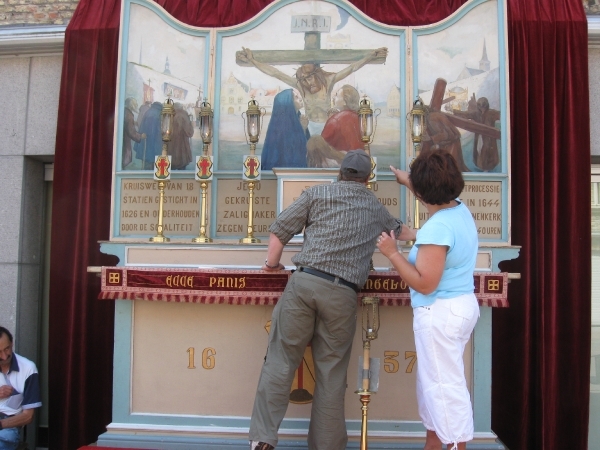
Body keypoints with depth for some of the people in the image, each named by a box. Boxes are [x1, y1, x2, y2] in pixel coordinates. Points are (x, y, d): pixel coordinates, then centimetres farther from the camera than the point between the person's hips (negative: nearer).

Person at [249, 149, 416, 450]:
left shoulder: (317, 193, 11)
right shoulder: (375, 207, 22)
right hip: (343, 294, 2)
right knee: (331, 375, 9)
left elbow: (279, 231, 4)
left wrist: (272, 263, 22)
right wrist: (418, 234, 68)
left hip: (304, 282, -1)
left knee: (280, 361, 4)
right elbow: (398, 229, 45)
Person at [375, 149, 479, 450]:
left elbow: (425, 284, -24)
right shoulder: (460, 210, 4)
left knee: (446, 385, 0)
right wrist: (407, 181, 41)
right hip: (462, 305, 10)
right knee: (433, 380, 21)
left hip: (440, 313, -10)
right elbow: (436, 196, 30)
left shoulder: (437, 227, -24)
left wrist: (392, 253, -18)